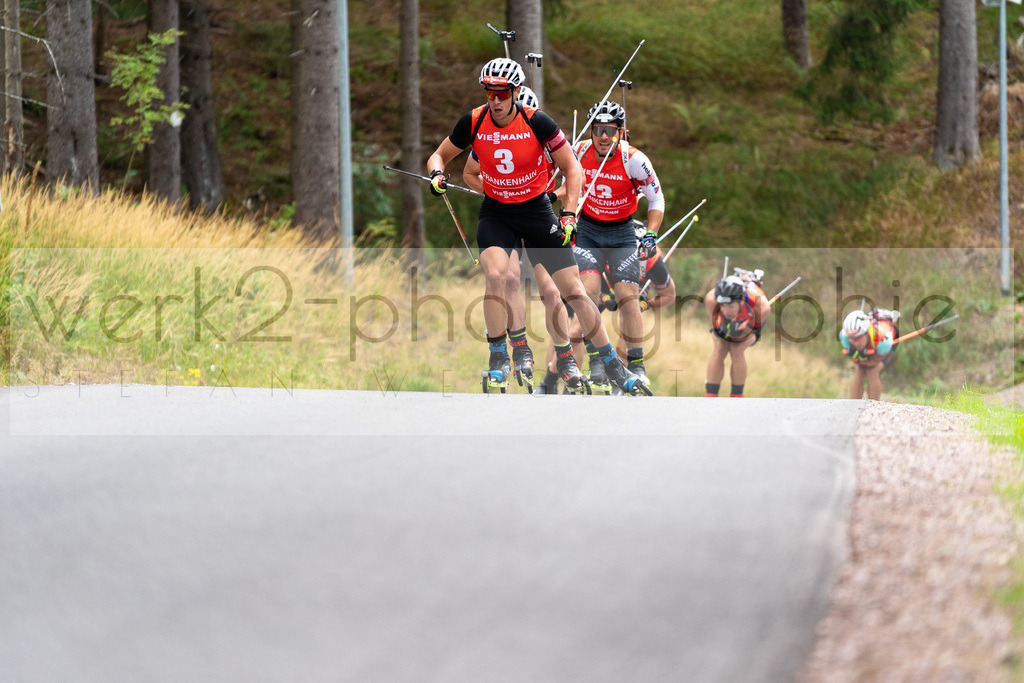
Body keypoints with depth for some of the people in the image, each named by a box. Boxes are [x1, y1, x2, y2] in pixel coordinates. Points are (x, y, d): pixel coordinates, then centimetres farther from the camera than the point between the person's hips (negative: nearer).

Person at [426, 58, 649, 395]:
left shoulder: (537, 122, -17)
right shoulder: (473, 122, -11)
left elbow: (572, 169, -8)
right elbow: (439, 156, 5)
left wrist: (569, 215, -18)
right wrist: (437, 174, -18)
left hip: (537, 210, -1)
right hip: (495, 213, 1)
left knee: (574, 291, -5)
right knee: (495, 275, -27)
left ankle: (613, 365, 7)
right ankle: (498, 357, -9)